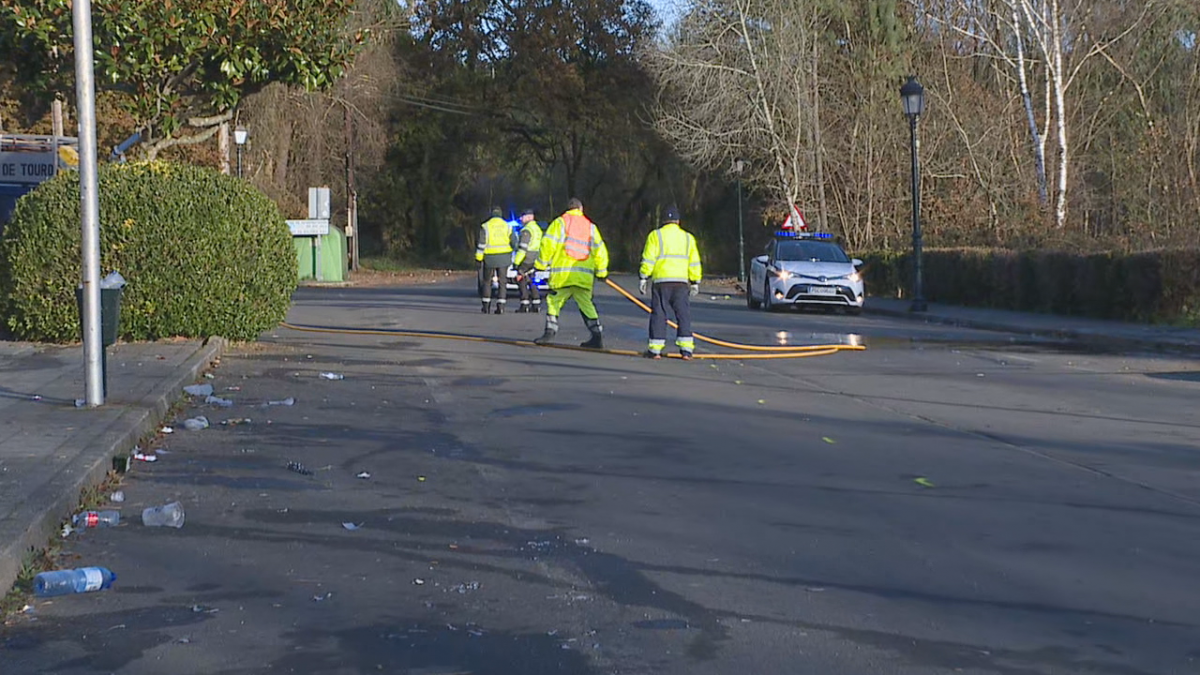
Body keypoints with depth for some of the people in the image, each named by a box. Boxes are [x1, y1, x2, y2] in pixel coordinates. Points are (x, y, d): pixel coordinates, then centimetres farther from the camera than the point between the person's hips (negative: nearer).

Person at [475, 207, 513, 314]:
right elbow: (513, 243, 6)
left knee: (487, 281, 12)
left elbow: (481, 244, -9)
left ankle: (486, 306, 11)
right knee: (502, 282, 4)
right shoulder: (507, 226, 3)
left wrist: (478, 258, -4)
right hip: (504, 258, 1)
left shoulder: (485, 227, -5)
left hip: (490, 258, -1)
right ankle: (500, 306, -4)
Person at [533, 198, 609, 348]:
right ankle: (597, 336, 0)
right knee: (586, 304, 7)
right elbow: (600, 250, 15)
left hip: (562, 274, -3)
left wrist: (541, 264, 3)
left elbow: (548, 245, -3)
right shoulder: (590, 226, 14)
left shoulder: (559, 222, 4)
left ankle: (550, 332, 3)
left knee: (554, 302, 8)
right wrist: (601, 272, 24)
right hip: (584, 276, 3)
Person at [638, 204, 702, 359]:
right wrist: (695, 283, 18)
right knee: (683, 314, 4)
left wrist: (643, 278, 3)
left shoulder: (655, 235, 3)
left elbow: (648, 260, -3)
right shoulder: (688, 237, 12)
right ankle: (686, 349, -2)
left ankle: (655, 349, 2)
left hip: (660, 281, -2)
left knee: (658, 314, 3)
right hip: (681, 282, 2)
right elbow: (694, 263, 13)